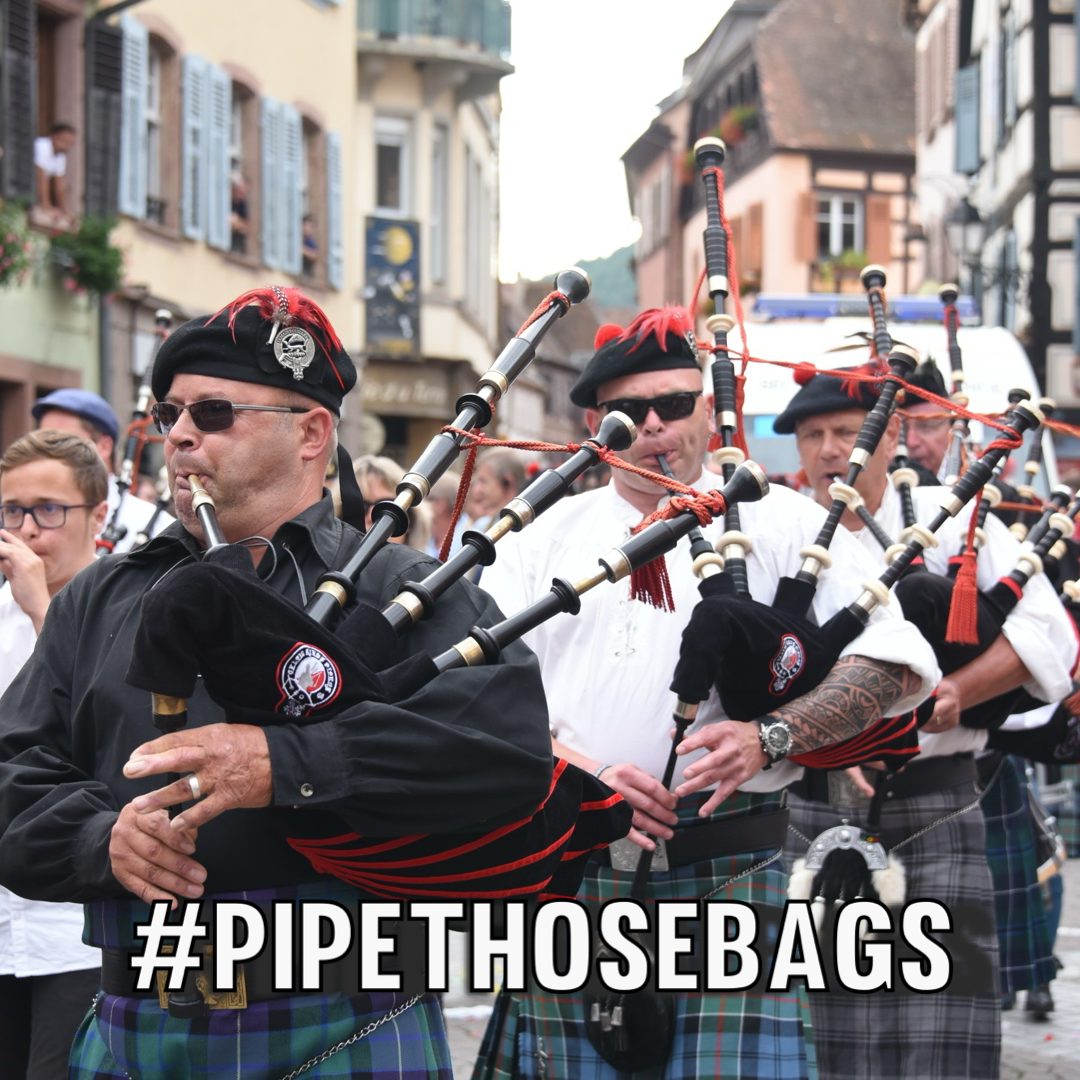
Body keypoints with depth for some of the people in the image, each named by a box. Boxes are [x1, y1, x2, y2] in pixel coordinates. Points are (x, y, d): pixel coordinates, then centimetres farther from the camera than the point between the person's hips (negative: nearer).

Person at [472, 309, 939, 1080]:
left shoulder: (782, 524, 6)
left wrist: (767, 736, -16)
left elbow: (898, 661, -2)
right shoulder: (543, 538, 13)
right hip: (565, 874, 2)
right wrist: (581, 774, -14)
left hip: (726, 876, -2)